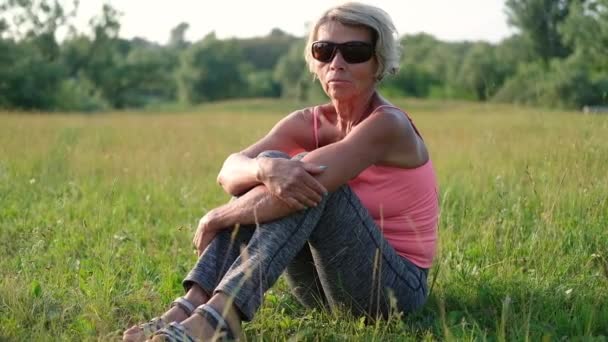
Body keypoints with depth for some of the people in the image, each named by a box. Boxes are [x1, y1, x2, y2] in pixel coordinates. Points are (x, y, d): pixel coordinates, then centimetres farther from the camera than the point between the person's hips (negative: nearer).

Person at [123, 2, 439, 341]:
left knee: (309, 183, -28)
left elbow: (308, 188, -29)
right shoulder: (307, 123, 1)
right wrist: (266, 169, -40)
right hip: (325, 286, 6)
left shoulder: (388, 125, -18)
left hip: (394, 287, -5)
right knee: (270, 166, -15)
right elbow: (230, 171, -16)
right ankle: (190, 306, -27)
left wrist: (215, 219, -17)